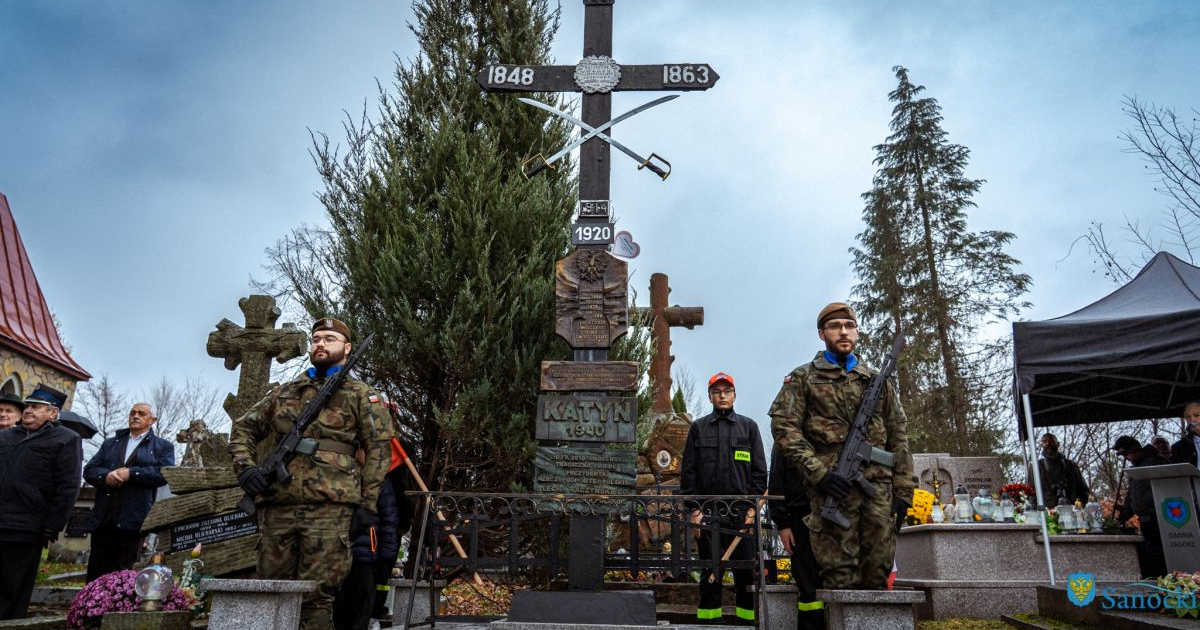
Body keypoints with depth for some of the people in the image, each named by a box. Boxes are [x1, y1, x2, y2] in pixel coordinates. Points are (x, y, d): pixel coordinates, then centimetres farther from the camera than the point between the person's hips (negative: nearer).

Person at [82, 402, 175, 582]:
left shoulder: (163, 446, 10)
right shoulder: (110, 443, 23)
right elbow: (89, 470, 13)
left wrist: (131, 473, -14)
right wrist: (106, 476, -9)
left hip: (133, 521, -4)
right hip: (103, 518, 4)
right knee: (96, 576, 6)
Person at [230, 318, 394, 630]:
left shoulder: (361, 395, 9)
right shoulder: (284, 392, 22)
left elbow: (378, 448, 2)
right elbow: (243, 428, 24)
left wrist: (367, 503, -7)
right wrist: (245, 466, 4)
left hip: (329, 509, -4)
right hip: (276, 507, 4)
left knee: (316, 598, -5)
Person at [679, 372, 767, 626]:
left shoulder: (749, 426, 10)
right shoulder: (698, 428, 11)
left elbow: (759, 471, 7)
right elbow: (688, 472, 8)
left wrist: (753, 506, -3)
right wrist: (694, 508, -1)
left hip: (742, 511, 0)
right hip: (709, 511, 0)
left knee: (746, 571, 2)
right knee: (710, 571, 1)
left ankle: (746, 621, 12)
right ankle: (709, 620, 9)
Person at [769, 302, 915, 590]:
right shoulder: (803, 379, 8)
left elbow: (898, 439, 17)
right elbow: (784, 427, -3)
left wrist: (903, 491, 8)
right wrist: (819, 472, -14)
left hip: (879, 488, 4)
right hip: (833, 487, -3)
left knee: (878, 572, 4)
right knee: (840, 577, -5)